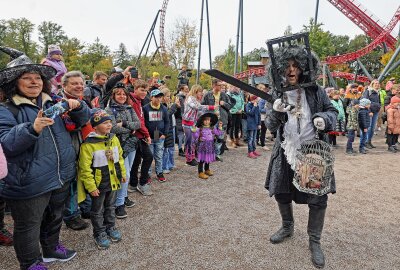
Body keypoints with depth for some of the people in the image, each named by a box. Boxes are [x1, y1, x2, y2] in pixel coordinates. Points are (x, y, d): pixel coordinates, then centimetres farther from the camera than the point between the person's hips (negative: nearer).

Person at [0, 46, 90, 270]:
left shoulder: (54, 103, 7)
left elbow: (83, 120, 9)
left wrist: (77, 107, -13)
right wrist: (32, 128, -37)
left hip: (61, 177, 6)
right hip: (29, 183, -5)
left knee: (55, 217, 24)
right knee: (29, 226, 11)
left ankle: (51, 248, 48)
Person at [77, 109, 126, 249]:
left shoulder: (113, 138, -1)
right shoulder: (88, 144, -21)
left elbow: (119, 157, 11)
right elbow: (85, 168, -19)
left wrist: (122, 173, 13)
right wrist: (91, 186, -17)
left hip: (113, 181, 6)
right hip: (98, 184, -5)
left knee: (110, 207, 22)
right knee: (98, 210, 13)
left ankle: (110, 227, 41)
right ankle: (99, 234, 31)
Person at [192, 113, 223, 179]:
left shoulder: (212, 128, 6)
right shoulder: (200, 129, -8)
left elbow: (218, 133, 8)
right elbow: (196, 135, -8)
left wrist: (220, 127, 2)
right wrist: (194, 131, -24)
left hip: (210, 146, 5)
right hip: (202, 146, -5)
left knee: (208, 159, 18)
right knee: (201, 160, -2)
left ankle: (207, 170, 37)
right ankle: (200, 172, 6)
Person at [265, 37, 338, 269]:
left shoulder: (315, 91, -3)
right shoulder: (278, 95, -1)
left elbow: (332, 111, 7)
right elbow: (271, 127, -4)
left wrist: (324, 119, -16)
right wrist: (276, 113, -26)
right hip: (286, 154, 2)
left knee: (318, 198, 3)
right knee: (281, 192, 13)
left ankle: (315, 241, 26)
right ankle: (288, 227, 42)